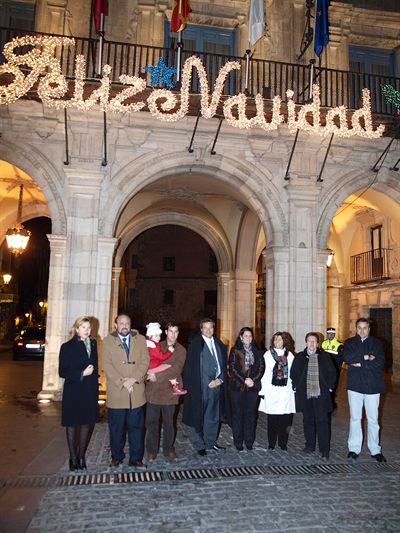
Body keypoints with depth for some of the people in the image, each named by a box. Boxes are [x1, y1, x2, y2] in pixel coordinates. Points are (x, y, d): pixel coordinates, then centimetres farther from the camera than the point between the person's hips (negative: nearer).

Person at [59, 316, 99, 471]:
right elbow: (62, 372, -10)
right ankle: (73, 458, 19)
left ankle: (81, 456, 24)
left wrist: (94, 377, 3)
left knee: (86, 423, 10)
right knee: (72, 425, 6)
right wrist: (81, 374, -17)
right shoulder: (67, 347, -8)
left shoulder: (92, 344, 5)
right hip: (73, 391, -4)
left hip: (90, 391, 4)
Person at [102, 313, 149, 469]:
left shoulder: (140, 339, 7)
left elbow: (145, 361, 0)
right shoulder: (108, 341, 3)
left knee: (136, 427, 8)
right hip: (116, 393, -1)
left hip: (137, 392, 1)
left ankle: (136, 458, 20)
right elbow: (107, 366, -6)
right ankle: (116, 456, 29)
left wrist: (134, 379, -14)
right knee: (116, 428, 11)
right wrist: (122, 382, -15)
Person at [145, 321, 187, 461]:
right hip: (153, 390, 2)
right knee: (151, 422, 8)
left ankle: (168, 450, 26)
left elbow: (176, 369, -13)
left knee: (169, 423, 10)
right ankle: (151, 450, 22)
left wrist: (157, 376, -17)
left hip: (169, 392, -2)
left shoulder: (181, 350, -1)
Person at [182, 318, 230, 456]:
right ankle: (199, 445, 15)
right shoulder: (195, 345, -8)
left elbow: (223, 365, 15)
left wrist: (220, 379, -2)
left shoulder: (219, 345, 10)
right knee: (198, 417, 2)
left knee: (213, 416, 15)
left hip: (217, 386, 6)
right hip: (201, 387, -5)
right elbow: (193, 368, -11)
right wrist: (209, 382, -12)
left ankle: (211, 442, 29)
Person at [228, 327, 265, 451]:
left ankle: (249, 441, 18)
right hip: (237, 386, -2)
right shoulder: (235, 351, 1)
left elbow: (261, 367, 4)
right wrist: (244, 380, -13)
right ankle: (238, 442, 13)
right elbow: (232, 368, -6)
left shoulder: (257, 352, 10)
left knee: (250, 414, 7)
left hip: (253, 387, 2)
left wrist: (253, 380, -10)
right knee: (237, 414, 3)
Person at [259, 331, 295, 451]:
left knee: (285, 418, 0)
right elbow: (264, 373, 1)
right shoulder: (268, 355, 3)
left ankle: (283, 443, 14)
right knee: (272, 418, 2)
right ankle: (271, 443, 15)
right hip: (271, 391, -1)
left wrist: (294, 388, 2)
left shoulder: (289, 355, 7)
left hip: (286, 391, 1)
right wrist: (262, 390, -2)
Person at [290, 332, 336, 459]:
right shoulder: (299, 357, 8)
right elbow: (293, 373, 11)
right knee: (308, 421, 10)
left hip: (321, 395, -1)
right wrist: (296, 387, 3)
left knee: (322, 421, -2)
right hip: (305, 395, 2)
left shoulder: (325, 356, 5)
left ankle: (324, 449, 5)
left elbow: (332, 373, 8)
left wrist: (329, 387, 1)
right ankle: (310, 446, 23)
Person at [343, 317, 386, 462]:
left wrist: (360, 363, -13)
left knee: (373, 419, 5)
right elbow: (347, 357, -11)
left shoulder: (377, 343, 6)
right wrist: (366, 357, -16)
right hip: (355, 385, 0)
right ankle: (354, 448, 15)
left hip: (372, 385, 0)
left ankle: (375, 450, 17)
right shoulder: (349, 343, 8)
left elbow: (380, 362, -9)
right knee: (355, 418, 6)